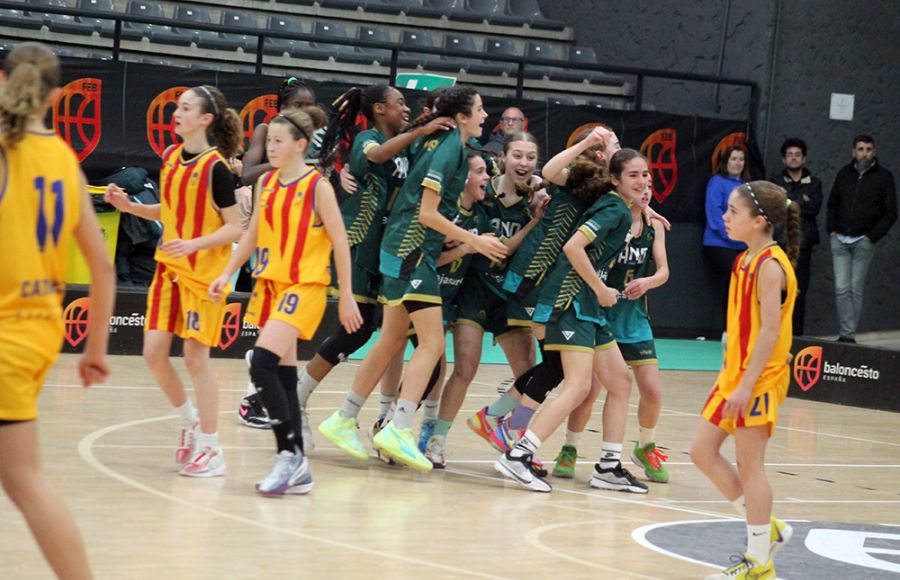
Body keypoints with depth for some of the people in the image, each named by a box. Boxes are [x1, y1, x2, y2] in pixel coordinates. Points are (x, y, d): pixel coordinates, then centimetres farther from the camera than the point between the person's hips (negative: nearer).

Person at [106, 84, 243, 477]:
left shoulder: (215, 167, -14)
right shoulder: (170, 158, 6)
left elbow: (234, 227, -13)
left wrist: (194, 244, -26)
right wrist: (129, 206, 5)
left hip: (204, 272, -7)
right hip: (169, 268, 7)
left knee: (195, 357, -3)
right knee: (154, 352, 1)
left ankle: (211, 448, 8)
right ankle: (190, 422, 23)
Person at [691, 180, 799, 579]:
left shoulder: (770, 265, -17)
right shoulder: (746, 260, 10)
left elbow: (770, 330, -22)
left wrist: (747, 385, -25)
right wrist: (733, 377, 17)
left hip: (759, 378, -9)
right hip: (734, 372, 9)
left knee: (749, 465, -3)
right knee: (702, 452, 9)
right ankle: (766, 530, 20)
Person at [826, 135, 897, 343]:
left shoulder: (884, 177, 1)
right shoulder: (845, 173, 10)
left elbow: (890, 213, 0)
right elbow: (832, 204, 19)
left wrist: (873, 237, -8)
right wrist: (831, 229, 6)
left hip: (863, 242, -3)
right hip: (840, 240, 3)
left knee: (856, 289, -1)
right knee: (841, 289, -6)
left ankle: (850, 334, 3)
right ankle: (847, 333, -6)